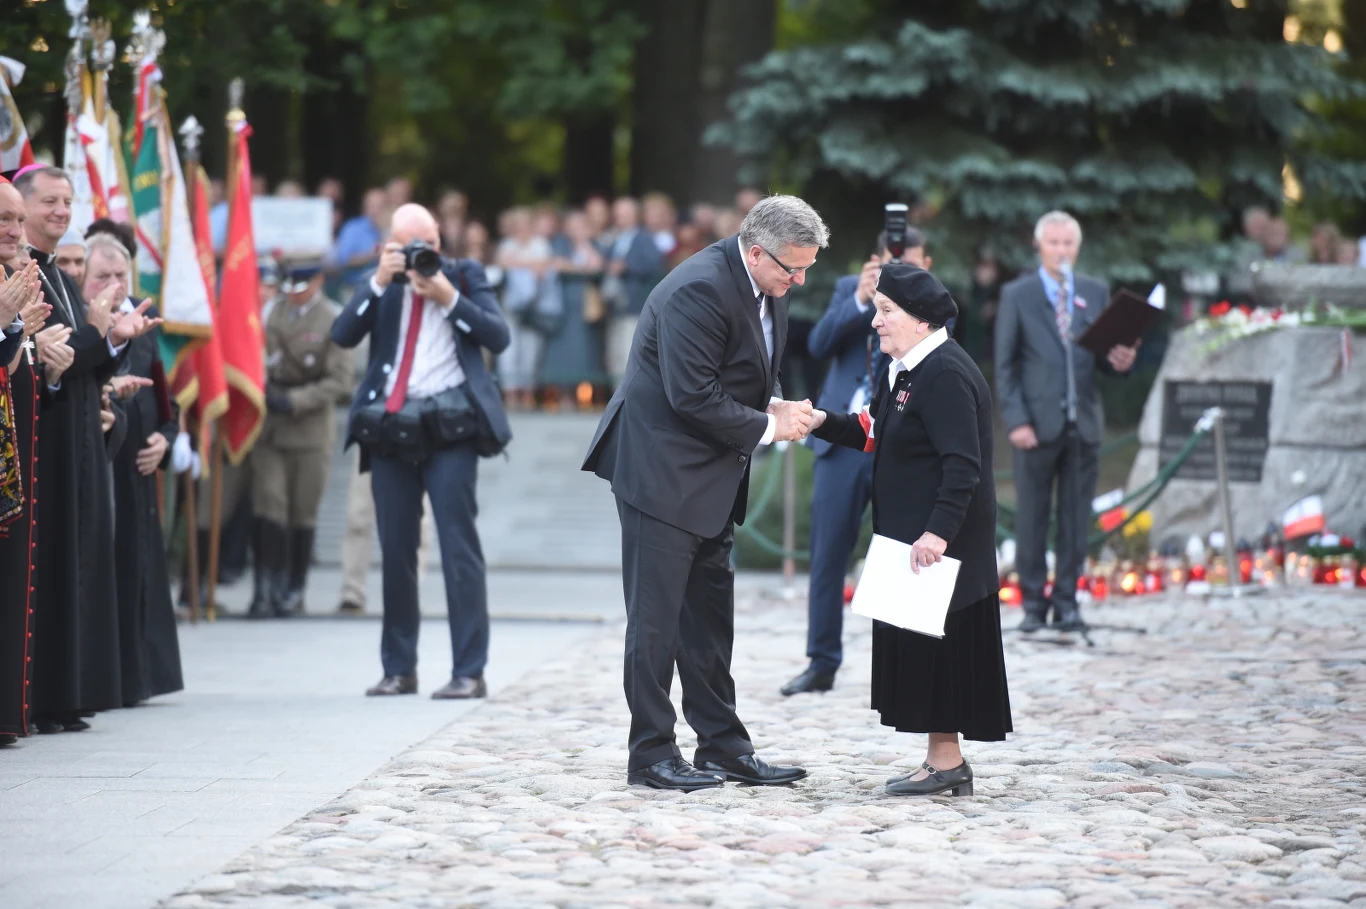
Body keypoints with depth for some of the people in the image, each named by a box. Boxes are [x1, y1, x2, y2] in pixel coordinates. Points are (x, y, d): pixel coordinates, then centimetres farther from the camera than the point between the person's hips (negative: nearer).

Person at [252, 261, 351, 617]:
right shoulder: (273, 311, 5)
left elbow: (338, 381, -8)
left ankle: (294, 591, 15)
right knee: (268, 505, -6)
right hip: (269, 424, 2)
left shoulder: (334, 320, -5)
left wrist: (293, 401, -15)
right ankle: (267, 588, -5)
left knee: (303, 512, 4)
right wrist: (262, 391, -5)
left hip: (310, 428, -2)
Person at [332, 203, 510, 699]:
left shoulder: (464, 275, 7)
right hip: (390, 424, 3)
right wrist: (379, 283, -10)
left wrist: (448, 298, -13)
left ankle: (469, 672, -7)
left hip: (449, 424, -3)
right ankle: (399, 668, 16)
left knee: (458, 545, -8)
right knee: (395, 550, 6)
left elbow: (498, 337, -3)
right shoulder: (383, 284, 11)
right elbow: (343, 335, -1)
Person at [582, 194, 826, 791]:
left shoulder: (767, 288, 6)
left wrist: (778, 406, -1)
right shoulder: (700, 290, -23)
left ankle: (723, 747, 19)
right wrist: (769, 426, -17)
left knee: (711, 614, 13)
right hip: (661, 469, -9)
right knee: (656, 617, -4)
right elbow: (692, 397, -25)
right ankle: (651, 756, 1)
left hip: (712, 477, 10)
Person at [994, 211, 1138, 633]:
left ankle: (1067, 601, 11)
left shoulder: (1096, 293, 12)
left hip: (1083, 423, 3)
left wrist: (1119, 361, -10)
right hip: (1039, 423, -2)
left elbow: (1104, 355, 15)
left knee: (1076, 518, 4)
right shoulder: (1017, 295, 4)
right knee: (1031, 518, 1)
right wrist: (1016, 421, -9)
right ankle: (1033, 603, 8)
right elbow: (1005, 365, 1)